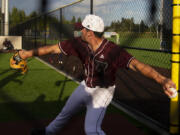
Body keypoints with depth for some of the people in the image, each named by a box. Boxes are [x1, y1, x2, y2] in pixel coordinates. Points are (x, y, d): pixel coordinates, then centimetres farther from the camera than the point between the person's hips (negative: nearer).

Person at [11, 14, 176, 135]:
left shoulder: (113, 51, -37)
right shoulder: (80, 43, -19)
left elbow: (137, 64, -50)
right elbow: (54, 48, -8)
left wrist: (162, 79, -66)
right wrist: (29, 53, 0)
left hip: (102, 92, -6)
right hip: (85, 86, 6)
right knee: (65, 112, 25)